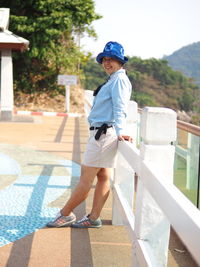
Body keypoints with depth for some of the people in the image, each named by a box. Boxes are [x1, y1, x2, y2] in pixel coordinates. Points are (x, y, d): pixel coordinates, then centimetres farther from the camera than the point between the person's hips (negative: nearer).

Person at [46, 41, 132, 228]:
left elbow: (120, 109, -23)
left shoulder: (119, 80, -10)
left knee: (86, 178, -3)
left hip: (104, 133, -10)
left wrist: (120, 132, -34)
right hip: (102, 133, 10)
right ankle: (93, 218, 15)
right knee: (103, 177, 10)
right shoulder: (112, 80, 21)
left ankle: (65, 214, 6)